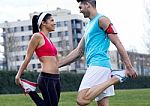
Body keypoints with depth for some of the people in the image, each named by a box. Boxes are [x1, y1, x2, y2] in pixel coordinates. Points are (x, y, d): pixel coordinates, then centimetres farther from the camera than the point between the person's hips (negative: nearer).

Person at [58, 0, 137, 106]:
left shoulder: (101, 20, -2)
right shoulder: (89, 26, 25)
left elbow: (118, 43, -8)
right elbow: (78, 52, 25)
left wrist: (129, 67, -14)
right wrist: (56, 65, 20)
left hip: (99, 64, -9)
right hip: (94, 66, 9)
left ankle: (115, 77, -16)